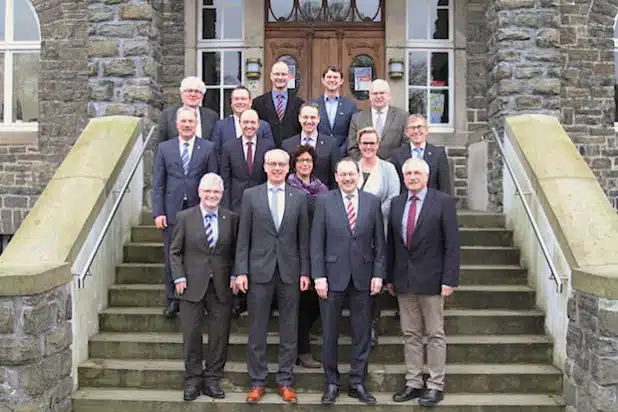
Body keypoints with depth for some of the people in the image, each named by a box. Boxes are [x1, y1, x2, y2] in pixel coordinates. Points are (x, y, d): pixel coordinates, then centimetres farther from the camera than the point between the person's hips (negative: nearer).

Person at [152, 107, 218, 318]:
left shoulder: (208, 148, 4)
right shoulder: (164, 148, 7)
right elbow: (158, 183, 5)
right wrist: (158, 212, -3)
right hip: (172, 211, 1)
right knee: (171, 257, 6)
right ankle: (173, 299, 19)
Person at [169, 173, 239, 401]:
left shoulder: (231, 218, 4)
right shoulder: (185, 217, 1)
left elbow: (236, 251, 8)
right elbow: (175, 251, 3)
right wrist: (179, 278, -6)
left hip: (222, 287, 1)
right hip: (192, 286, -1)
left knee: (220, 335, 5)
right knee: (191, 335, 5)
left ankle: (212, 380, 20)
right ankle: (193, 380, 20)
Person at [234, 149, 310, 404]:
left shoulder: (299, 197, 4)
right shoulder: (250, 195, 2)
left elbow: (303, 238, 5)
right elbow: (243, 237, 1)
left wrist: (305, 271, 0)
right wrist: (241, 271, -4)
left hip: (290, 271, 1)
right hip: (259, 270, -1)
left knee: (289, 329, 8)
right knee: (257, 330, 6)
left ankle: (285, 381, 20)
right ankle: (257, 382, 19)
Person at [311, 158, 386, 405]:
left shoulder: (372, 201, 5)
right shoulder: (324, 201, 0)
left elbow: (379, 242, 5)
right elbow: (316, 243, -2)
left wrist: (378, 274, -2)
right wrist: (319, 276, -8)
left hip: (363, 277, 2)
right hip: (333, 276, -1)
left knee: (362, 334, 9)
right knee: (330, 334, 8)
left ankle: (357, 383, 23)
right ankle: (331, 384, 23)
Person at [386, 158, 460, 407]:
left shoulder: (443, 202, -6)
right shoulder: (396, 203, 8)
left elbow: (452, 244, -8)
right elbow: (391, 243, 10)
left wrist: (449, 279, -13)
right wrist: (390, 277, 8)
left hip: (431, 279, -4)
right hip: (403, 280, 5)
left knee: (435, 334, 5)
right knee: (410, 334, 11)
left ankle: (435, 386, 16)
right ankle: (413, 383, 22)